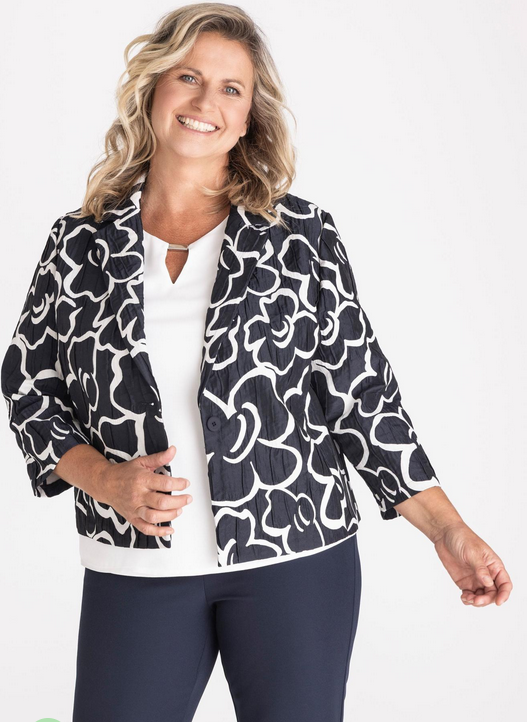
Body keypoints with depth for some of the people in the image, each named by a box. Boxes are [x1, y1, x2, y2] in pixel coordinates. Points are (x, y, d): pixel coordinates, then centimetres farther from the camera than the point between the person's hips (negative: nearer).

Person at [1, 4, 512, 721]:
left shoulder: (302, 236, 0)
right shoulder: (81, 245, 4)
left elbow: (363, 395, 2)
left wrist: (448, 531, -1)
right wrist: (104, 479, -7)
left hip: (297, 561, -1)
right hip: (136, 569, 1)